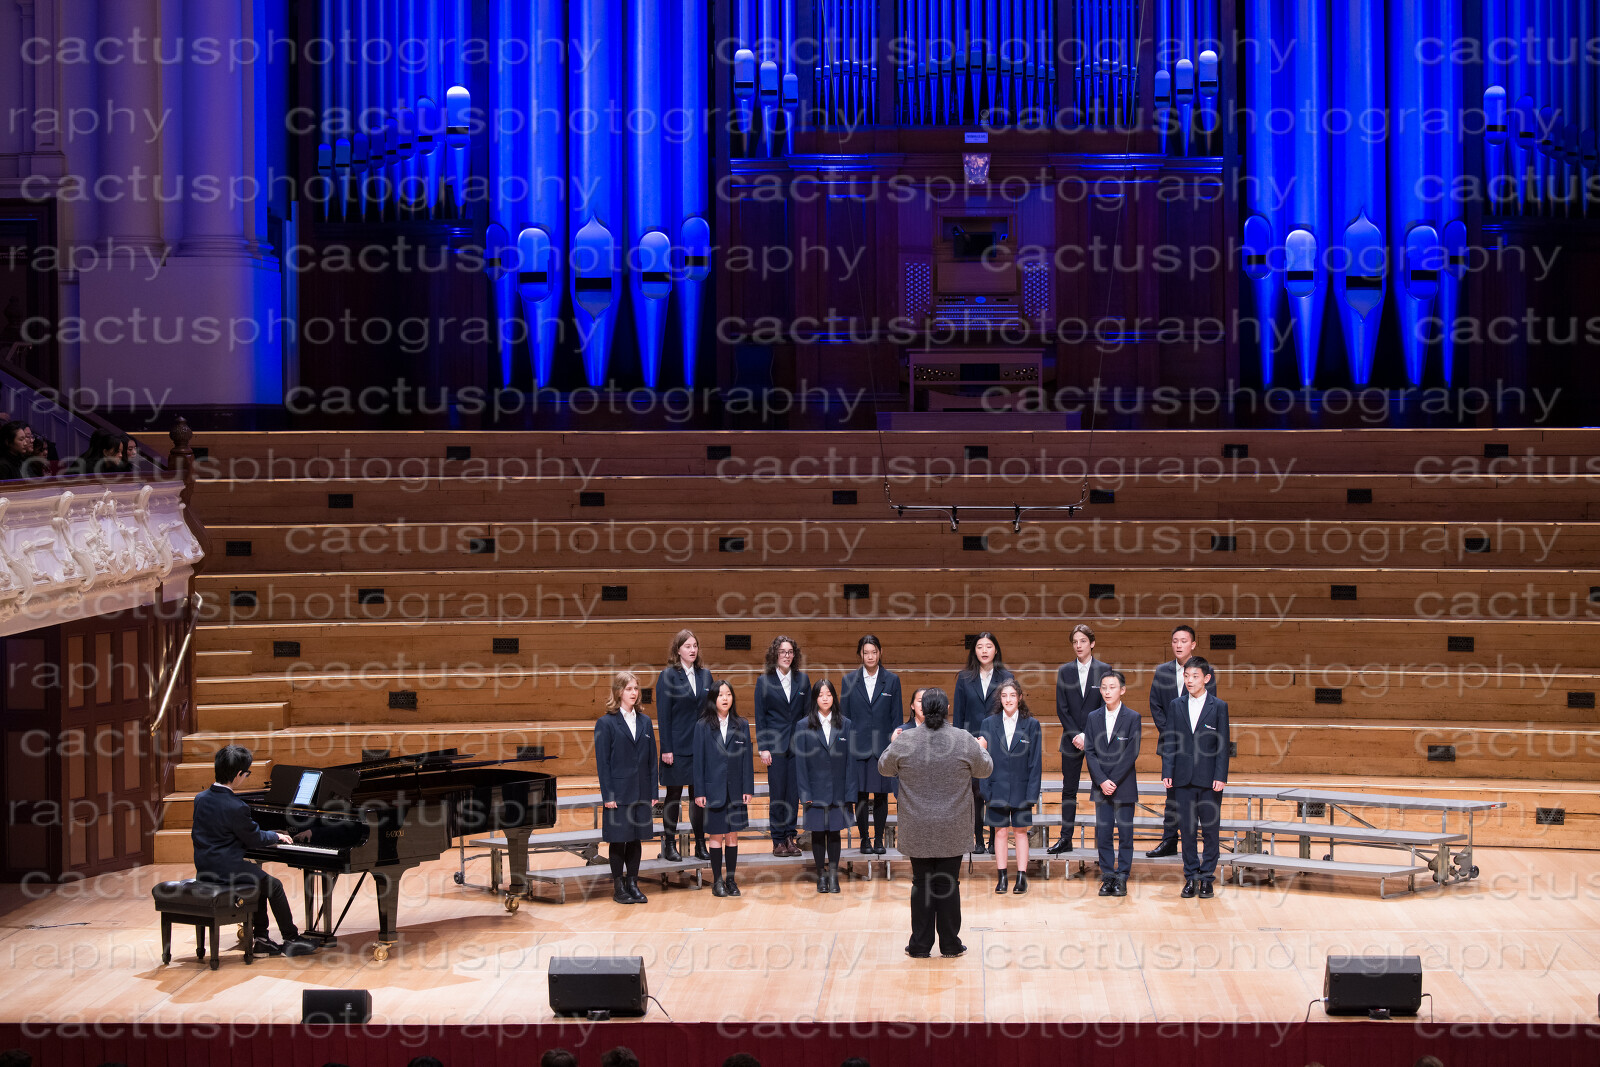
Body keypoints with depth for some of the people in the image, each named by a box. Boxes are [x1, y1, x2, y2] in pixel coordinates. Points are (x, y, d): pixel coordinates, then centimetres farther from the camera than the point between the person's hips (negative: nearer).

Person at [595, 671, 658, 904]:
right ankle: (618, 887, 9)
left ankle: (633, 884, 16)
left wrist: (653, 791, 4)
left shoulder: (644, 721, 9)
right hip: (619, 792, -4)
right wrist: (608, 795, -12)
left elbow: (651, 759, 9)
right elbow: (602, 762, -7)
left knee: (636, 838, 8)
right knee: (618, 839, 1)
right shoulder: (606, 723, -5)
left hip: (641, 792, 4)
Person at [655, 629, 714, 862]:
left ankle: (701, 846, 12)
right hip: (678, 746, -4)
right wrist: (666, 749, -13)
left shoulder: (705, 675, 8)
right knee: (674, 795, 4)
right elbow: (663, 714, -8)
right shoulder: (668, 676, -5)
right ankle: (669, 845, 12)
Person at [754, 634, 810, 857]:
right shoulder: (764, 681, 1)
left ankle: (789, 837, 11)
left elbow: (808, 713, 10)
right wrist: (763, 748, -6)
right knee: (777, 794, -2)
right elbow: (760, 717, 1)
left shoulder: (802, 679, 7)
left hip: (798, 744, 3)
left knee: (794, 792, 3)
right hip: (775, 744, -2)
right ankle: (778, 841, 4)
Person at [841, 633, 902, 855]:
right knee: (861, 794, 1)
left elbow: (896, 715, 5)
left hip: (883, 746, 0)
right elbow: (844, 715, 7)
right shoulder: (849, 680, 5)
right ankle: (864, 839, 10)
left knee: (881, 794, 3)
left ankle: (879, 839, 12)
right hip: (858, 745, 0)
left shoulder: (892, 680, 5)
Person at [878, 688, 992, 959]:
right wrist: (983, 750, 28)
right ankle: (950, 944, 14)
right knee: (948, 884, 8)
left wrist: (893, 743, 26)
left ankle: (920, 945, 13)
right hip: (953, 830, 0)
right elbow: (985, 770, 7)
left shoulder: (904, 741, -9)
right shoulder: (965, 740, -9)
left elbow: (883, 768, 8)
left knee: (921, 884, 9)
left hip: (917, 830, 0)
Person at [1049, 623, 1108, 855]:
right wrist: (1075, 735, -7)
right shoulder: (1065, 671, 7)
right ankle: (1066, 838, 8)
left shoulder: (1103, 670, 0)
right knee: (1069, 789, 4)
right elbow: (1061, 708, 4)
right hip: (1072, 738, 2)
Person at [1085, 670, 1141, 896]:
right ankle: (1108, 877, 9)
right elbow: (1089, 752, 3)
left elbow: (1131, 754, -8)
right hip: (1101, 787, 3)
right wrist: (1102, 781, -9)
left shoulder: (1133, 718, -3)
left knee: (1125, 833, 1)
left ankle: (1122, 878, 7)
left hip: (1124, 786, -3)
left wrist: (1113, 781, -13)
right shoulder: (1093, 718, 7)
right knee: (1103, 833, 2)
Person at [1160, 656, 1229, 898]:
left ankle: (1207, 877, 10)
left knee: (1211, 829, 2)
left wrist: (1220, 776, -9)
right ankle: (1191, 876, 13)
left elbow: (1222, 745, -2)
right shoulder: (1176, 706, 7)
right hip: (1184, 778, 2)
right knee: (1186, 829, 5)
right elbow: (1170, 742, 7)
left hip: (1209, 779, -2)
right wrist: (1167, 772, -2)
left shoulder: (1218, 707, 0)